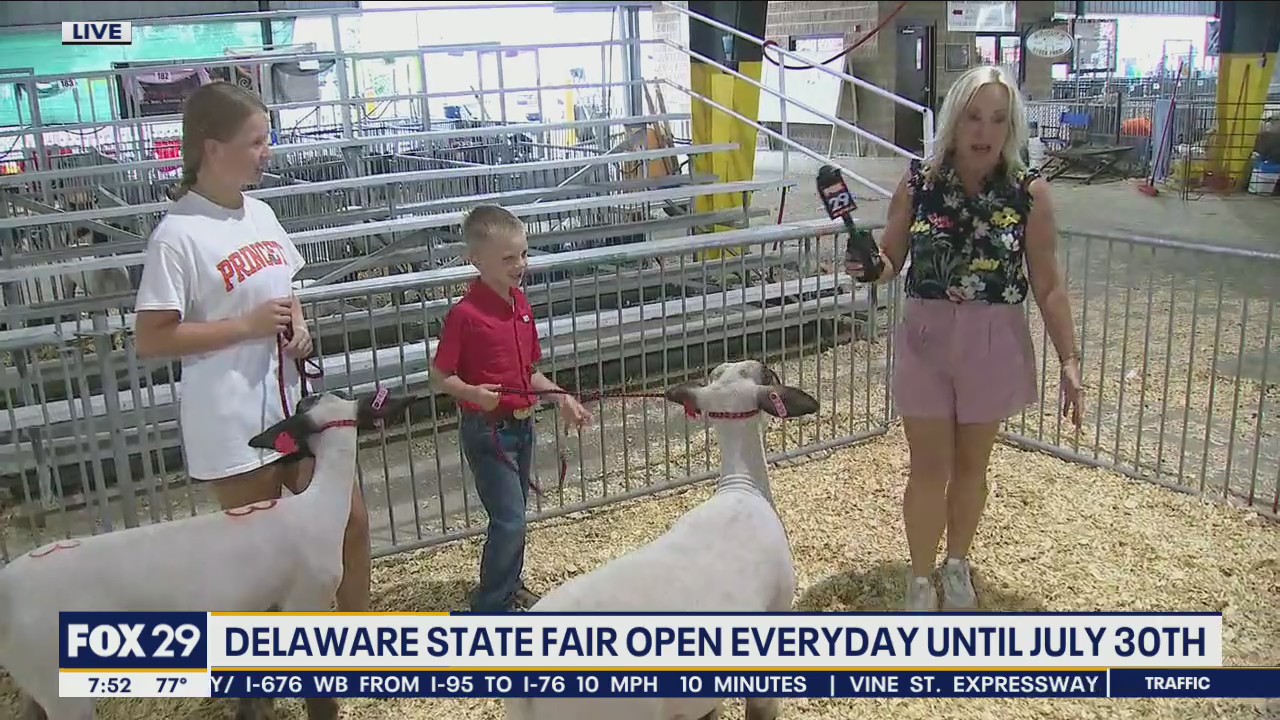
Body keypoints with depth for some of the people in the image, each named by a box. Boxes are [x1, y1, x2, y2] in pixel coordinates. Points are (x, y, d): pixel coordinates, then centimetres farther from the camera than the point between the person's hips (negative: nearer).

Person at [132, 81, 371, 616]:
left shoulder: (260, 213, 5)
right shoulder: (178, 235, -17)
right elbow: (151, 340, -16)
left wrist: (299, 326, -1)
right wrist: (247, 325, -20)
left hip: (293, 405, 8)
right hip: (234, 423, -7)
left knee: (351, 519, 14)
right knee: (261, 547, 7)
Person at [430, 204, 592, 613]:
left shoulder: (521, 305, 6)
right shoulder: (465, 314, -18)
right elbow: (440, 375, -14)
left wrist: (562, 399, 6)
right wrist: (473, 392, -31)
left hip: (522, 425, 8)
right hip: (487, 429, -8)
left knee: (513, 514, 19)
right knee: (509, 520, -6)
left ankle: (509, 587, 36)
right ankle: (490, 606, 8)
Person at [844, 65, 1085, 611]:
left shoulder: (1029, 193, -7)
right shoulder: (918, 183, -6)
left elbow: (1048, 287, -3)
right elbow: (890, 262, 1)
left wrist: (1069, 360, -5)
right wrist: (869, 266, -22)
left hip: (994, 344, 0)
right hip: (926, 338, 0)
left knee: (971, 463, 16)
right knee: (930, 466, 6)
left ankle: (957, 563, 38)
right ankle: (920, 577, 24)